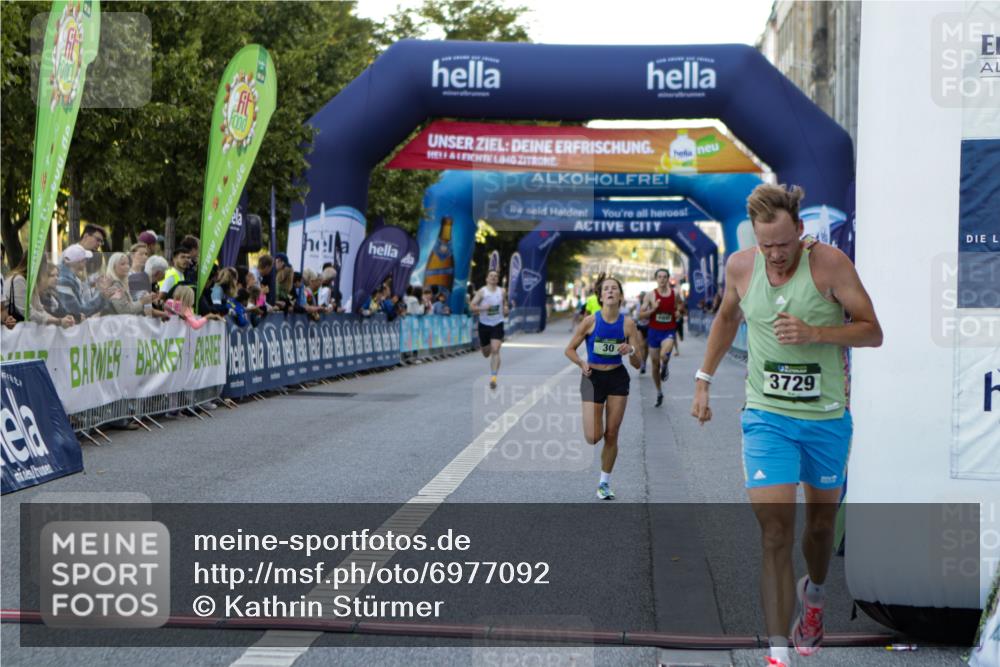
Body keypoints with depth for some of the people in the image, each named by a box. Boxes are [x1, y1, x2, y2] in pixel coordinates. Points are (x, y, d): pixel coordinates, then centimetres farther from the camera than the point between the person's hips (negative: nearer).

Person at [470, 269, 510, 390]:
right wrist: (482, 308, -28)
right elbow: (472, 306, -9)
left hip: (498, 324, 0)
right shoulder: (482, 291, -7)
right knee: (486, 354, 13)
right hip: (484, 324, 0)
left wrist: (506, 309, -2)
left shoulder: (502, 291, 2)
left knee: (495, 351, -16)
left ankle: (493, 377, -18)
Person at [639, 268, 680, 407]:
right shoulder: (651, 295, -3)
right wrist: (653, 309, -19)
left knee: (664, 355, -31)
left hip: (669, 331, -1)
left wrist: (677, 314, -4)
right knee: (655, 364, 9)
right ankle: (659, 393, 25)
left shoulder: (674, 294, 0)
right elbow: (641, 314, -3)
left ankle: (665, 367, 7)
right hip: (654, 331, 1)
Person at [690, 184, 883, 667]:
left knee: (820, 523, 18)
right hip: (767, 416, 1)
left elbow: (872, 332, -9)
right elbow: (726, 318, 18)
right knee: (775, 536, -11)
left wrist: (815, 332, -24)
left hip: (827, 418, 0)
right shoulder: (740, 266, -2)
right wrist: (704, 379, 19)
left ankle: (813, 596, 49)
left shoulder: (829, 263, -12)